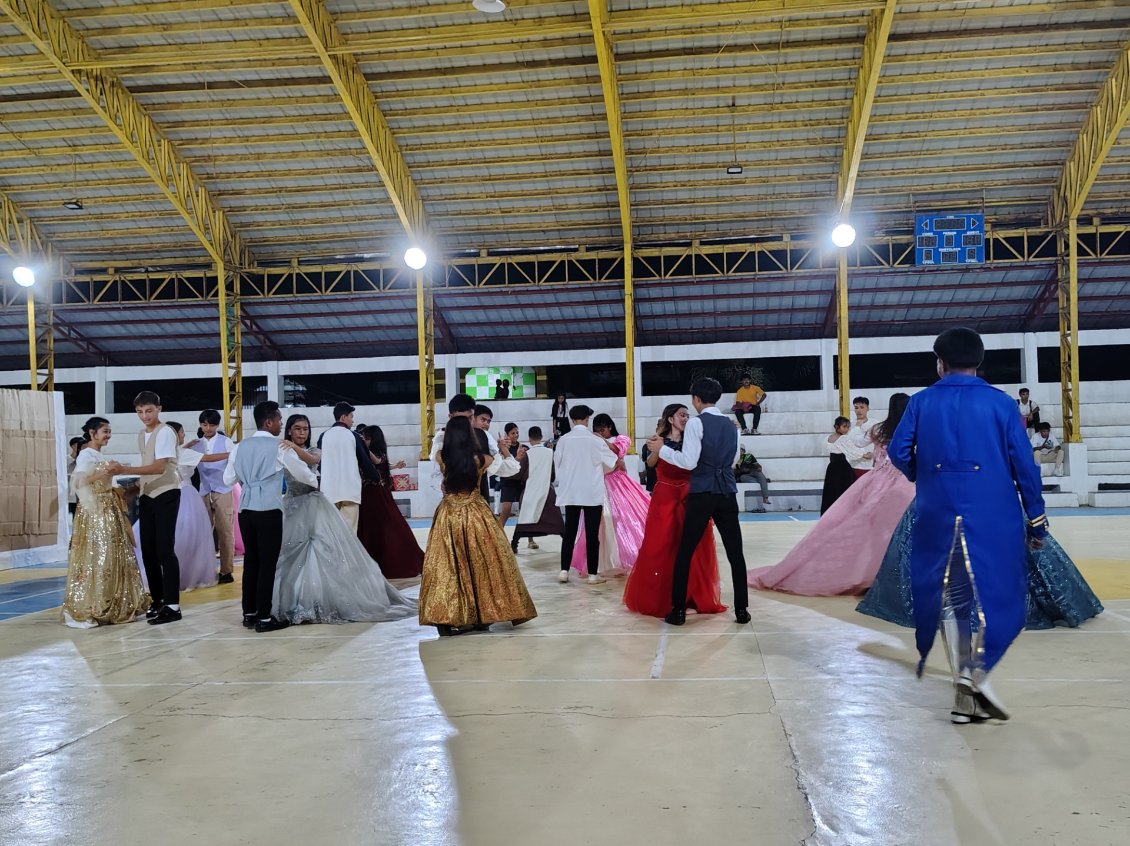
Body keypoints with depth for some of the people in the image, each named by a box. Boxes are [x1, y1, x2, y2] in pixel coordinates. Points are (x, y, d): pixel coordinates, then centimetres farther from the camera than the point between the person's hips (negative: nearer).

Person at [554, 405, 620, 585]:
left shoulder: (563, 440, -2)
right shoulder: (595, 440, -8)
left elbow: (557, 464, 6)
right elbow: (614, 462, 5)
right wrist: (621, 464, 28)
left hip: (570, 492, 3)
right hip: (592, 493, -3)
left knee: (570, 531, 9)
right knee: (592, 533, 2)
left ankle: (564, 571, 7)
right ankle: (593, 574, 5)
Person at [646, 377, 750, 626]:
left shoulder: (696, 423, -6)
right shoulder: (730, 426, 13)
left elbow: (689, 462, -14)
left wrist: (662, 449, -3)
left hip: (702, 493, -5)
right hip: (727, 493, 5)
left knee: (685, 551, 3)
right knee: (735, 552, 8)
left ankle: (678, 610, 6)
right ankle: (741, 610, 9)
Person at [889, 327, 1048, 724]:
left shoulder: (922, 402, 4)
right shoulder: (1000, 402, 1)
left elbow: (899, 452, -1)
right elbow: (1024, 465, -1)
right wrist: (1036, 521, 5)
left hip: (939, 513, 2)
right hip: (994, 514, -1)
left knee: (948, 594, 11)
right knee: (997, 594, 8)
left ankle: (966, 688, 10)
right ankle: (976, 672, -10)